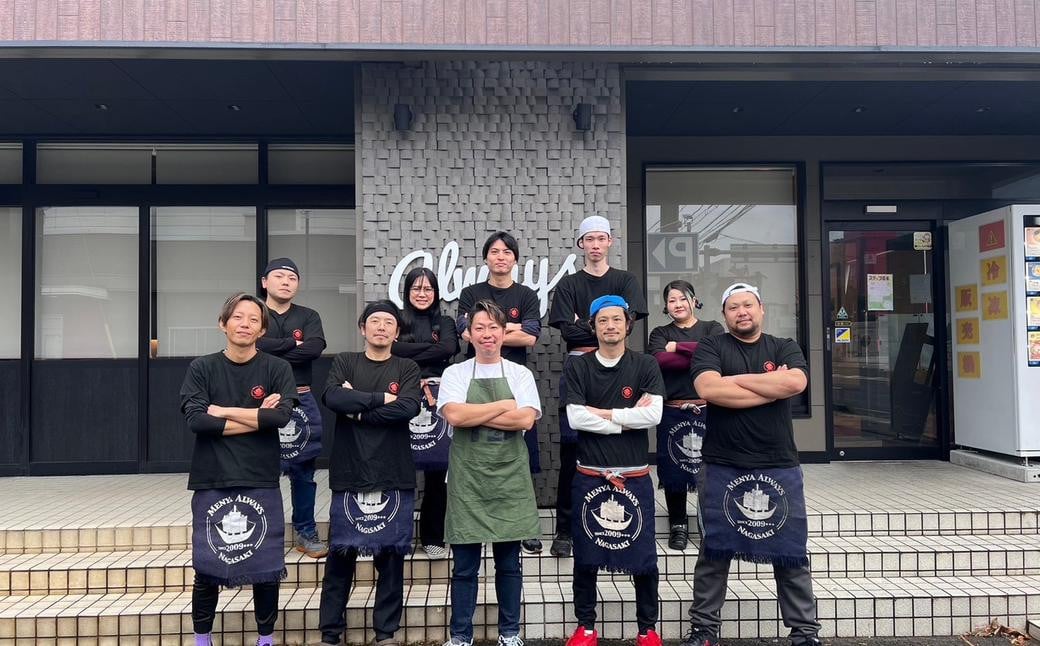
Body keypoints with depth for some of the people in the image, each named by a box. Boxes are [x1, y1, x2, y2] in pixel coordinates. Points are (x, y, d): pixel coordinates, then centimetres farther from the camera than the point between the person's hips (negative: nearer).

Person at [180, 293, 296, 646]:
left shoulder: (277, 369, 1)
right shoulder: (201, 368, 3)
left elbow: (281, 416, -14)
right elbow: (195, 419, -11)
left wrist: (223, 411, -10)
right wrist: (257, 418, -11)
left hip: (261, 482, 0)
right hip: (211, 482, 1)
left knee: (265, 567, 6)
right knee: (207, 569, 8)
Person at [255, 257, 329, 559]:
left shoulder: (309, 316, 10)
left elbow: (315, 348, -9)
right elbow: (256, 345, -15)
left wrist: (273, 351, -11)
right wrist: (293, 343, -8)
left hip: (301, 400, 2)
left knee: (303, 470, 9)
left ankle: (305, 532, 21)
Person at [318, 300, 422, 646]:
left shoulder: (407, 369, 7)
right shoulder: (344, 362, 8)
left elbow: (407, 409, -12)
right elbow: (332, 398, -11)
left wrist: (357, 409, -9)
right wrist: (381, 398, -12)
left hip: (394, 477, 0)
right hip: (349, 475, 0)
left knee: (390, 555, 6)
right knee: (340, 555, 4)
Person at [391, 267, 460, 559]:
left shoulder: (444, 323, 15)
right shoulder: (397, 320, 10)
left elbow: (449, 348, -6)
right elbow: (393, 348, -9)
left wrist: (410, 355, -6)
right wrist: (431, 346, -6)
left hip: (436, 401, 2)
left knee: (437, 470, 2)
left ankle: (433, 537, 14)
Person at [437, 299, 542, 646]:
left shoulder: (520, 374, 4)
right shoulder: (455, 373, 3)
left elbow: (525, 419, -11)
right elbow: (454, 415, -15)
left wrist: (474, 416, -11)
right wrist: (504, 405, -10)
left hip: (510, 477, 1)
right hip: (467, 478, -1)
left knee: (509, 562, 11)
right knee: (465, 564, 7)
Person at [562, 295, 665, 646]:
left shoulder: (646, 365, 2)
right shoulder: (577, 368, 1)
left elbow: (653, 415, -12)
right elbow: (575, 418, -11)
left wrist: (602, 412, -10)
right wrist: (627, 418, -10)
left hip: (635, 476, 0)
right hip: (590, 475, 0)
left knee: (644, 557, 7)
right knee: (586, 557, 9)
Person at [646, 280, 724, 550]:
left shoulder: (712, 328, 11)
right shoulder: (660, 333, 12)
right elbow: (660, 360, -9)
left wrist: (677, 347, -7)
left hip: (708, 409, -1)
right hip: (672, 412, 1)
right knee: (673, 470, 4)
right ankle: (678, 526, 20)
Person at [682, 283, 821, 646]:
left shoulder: (785, 348, 8)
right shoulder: (710, 348, 2)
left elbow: (796, 382, -13)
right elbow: (709, 389, -17)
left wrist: (736, 379, -9)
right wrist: (773, 387, -10)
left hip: (779, 467, 2)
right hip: (722, 469, -1)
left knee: (791, 554, 9)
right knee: (713, 553, 8)